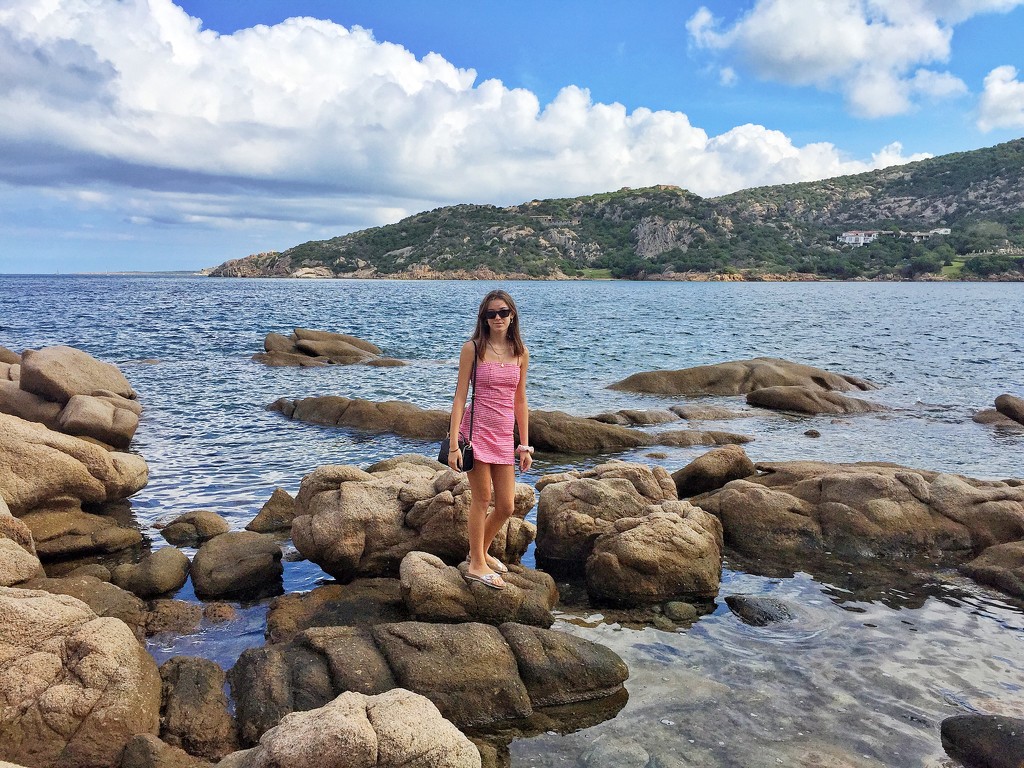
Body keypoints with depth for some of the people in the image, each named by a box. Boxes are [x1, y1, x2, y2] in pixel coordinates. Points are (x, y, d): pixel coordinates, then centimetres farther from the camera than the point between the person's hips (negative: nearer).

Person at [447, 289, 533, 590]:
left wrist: (525, 445, 11)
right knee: (482, 499, 2)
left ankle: (480, 551, 32)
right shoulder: (473, 349, -5)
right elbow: (460, 396, -6)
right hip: (477, 430, -5)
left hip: (505, 436, 5)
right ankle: (477, 564, 19)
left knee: (506, 507, 8)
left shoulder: (520, 352, 7)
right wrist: (454, 444, -11)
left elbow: (520, 401, 12)